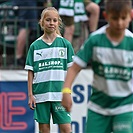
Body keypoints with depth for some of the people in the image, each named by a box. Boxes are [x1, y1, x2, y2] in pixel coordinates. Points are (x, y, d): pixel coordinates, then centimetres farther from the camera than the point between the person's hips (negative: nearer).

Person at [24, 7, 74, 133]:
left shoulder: (65, 44, 4)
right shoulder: (35, 46, 5)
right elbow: (30, 72, 7)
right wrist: (30, 95, 1)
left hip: (60, 94, -1)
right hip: (40, 94, 1)